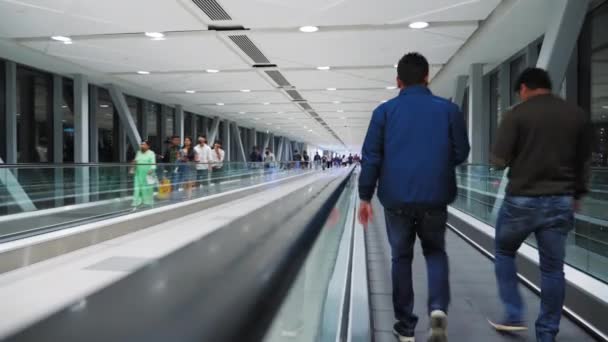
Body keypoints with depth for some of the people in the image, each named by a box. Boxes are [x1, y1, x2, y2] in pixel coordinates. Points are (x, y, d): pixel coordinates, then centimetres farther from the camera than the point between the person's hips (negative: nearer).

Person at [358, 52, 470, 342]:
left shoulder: (385, 111, 1)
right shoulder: (449, 110, 1)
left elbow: (371, 157, -2)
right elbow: (461, 154, 4)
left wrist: (365, 197, 4)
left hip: (396, 199, 0)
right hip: (435, 198, 1)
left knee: (401, 258, 14)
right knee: (435, 252, 21)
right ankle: (438, 308, -1)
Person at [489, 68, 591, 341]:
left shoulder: (516, 114, -8)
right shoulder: (578, 115, 6)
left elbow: (499, 160, -11)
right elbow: (584, 162, 13)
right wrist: (577, 194, 25)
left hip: (522, 200, -3)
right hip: (561, 201, 4)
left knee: (505, 253, 18)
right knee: (552, 268, 10)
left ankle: (514, 316, 17)